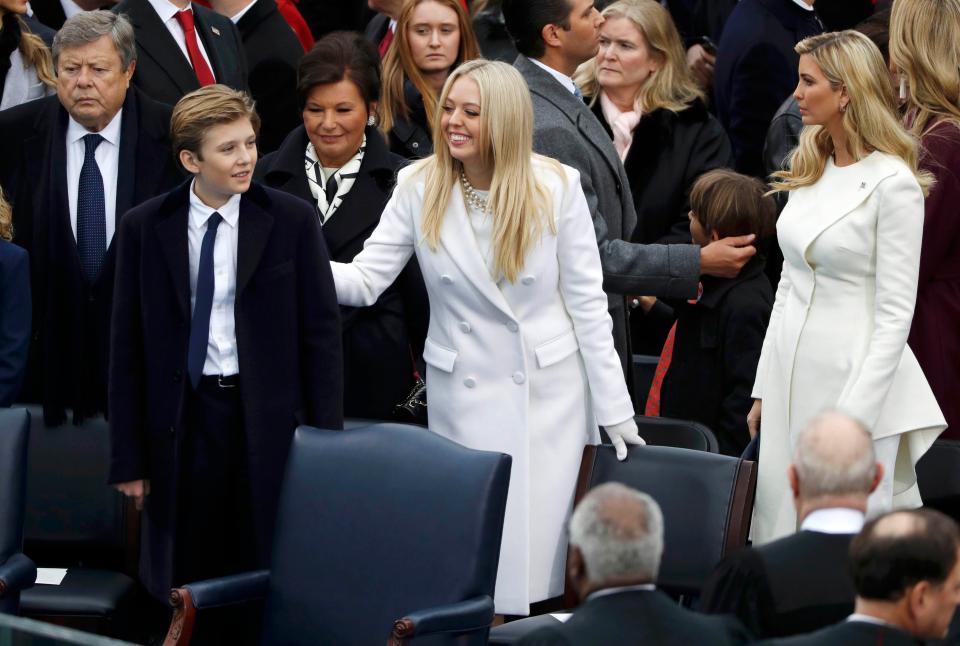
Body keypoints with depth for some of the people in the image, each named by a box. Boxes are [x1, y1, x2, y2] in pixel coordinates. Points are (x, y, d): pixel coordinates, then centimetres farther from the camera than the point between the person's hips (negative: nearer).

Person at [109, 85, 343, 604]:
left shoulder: (292, 221, -1)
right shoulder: (144, 228, 1)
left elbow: (321, 331, 1)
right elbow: (127, 346, 3)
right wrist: (128, 459, 1)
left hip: (267, 424, -1)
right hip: (182, 424, 1)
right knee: (183, 587, 4)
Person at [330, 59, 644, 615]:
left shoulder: (556, 186, -8)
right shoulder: (419, 188, -5)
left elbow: (586, 301, -4)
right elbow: (364, 281, -8)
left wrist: (614, 410, -3)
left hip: (549, 389, -1)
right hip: (464, 393, 1)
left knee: (541, 536, 0)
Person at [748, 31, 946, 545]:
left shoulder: (893, 184, -12)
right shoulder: (809, 170, 10)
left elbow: (895, 314, -14)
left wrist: (852, 419, -18)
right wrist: (764, 389, 14)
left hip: (854, 377, -7)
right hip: (792, 376, 7)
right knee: (778, 535, 7)